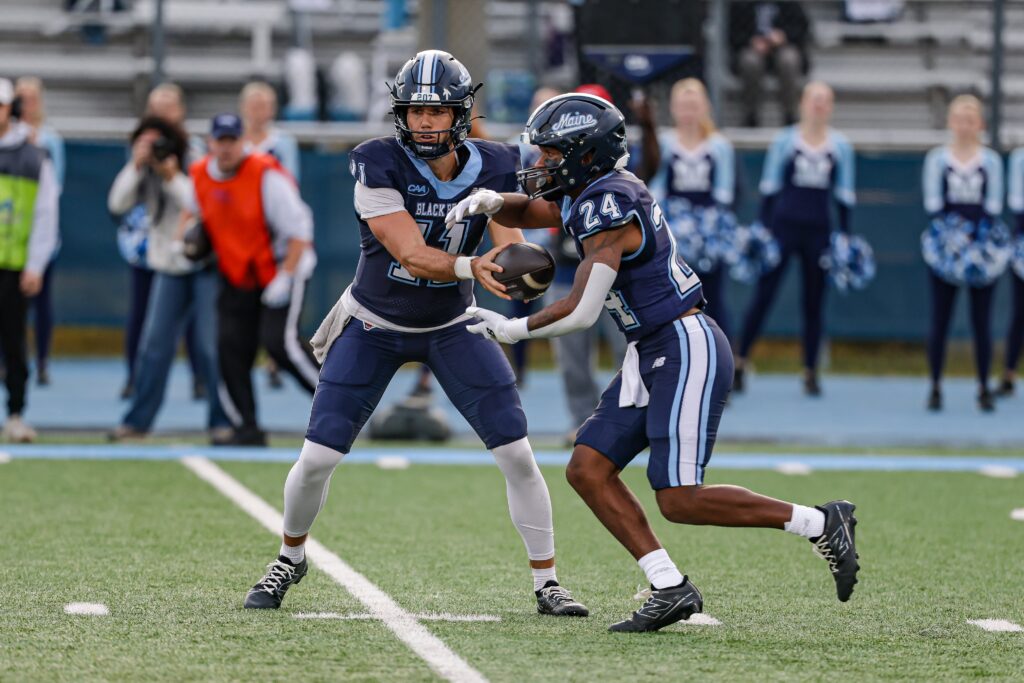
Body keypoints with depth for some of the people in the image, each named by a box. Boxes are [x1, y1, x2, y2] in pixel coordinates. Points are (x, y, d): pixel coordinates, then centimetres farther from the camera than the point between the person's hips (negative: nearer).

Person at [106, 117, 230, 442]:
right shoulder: (145, 174, 2)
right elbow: (118, 203, -11)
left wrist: (172, 178, -25)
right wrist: (136, 166, -20)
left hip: (206, 265, -4)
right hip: (169, 267, 4)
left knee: (209, 346, -8)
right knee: (154, 344, 1)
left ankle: (222, 421, 0)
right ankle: (137, 421, 6)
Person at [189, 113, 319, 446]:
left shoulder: (265, 175, -20)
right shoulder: (200, 175, 1)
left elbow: (299, 228, -19)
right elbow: (195, 209, 26)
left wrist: (285, 279, -23)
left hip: (282, 267, -7)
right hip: (236, 277, 7)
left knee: (280, 341, -22)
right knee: (230, 350, -1)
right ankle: (248, 429, 7)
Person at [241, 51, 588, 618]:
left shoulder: (492, 168, -13)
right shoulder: (378, 165, -24)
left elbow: (510, 248, -21)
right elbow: (412, 254, -31)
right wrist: (471, 266, -50)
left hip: (451, 327, 2)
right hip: (374, 326, -2)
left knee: (518, 455, -6)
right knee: (317, 459, -6)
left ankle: (546, 582, 8)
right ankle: (290, 559, 23)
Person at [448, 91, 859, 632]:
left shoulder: (608, 205, -18)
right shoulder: (589, 194, 10)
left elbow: (582, 311, -20)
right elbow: (529, 211, 27)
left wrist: (513, 329, -5)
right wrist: (491, 202, 3)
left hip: (687, 349, -10)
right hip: (652, 354, 10)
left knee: (679, 500, -11)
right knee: (588, 470, 3)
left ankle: (819, 523, -1)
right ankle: (670, 589, 2)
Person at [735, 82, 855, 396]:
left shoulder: (841, 146, 6)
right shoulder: (784, 141, 1)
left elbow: (844, 195, 10)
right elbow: (769, 188, 4)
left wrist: (845, 236, 6)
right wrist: (763, 228, -1)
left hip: (818, 229, 2)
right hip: (784, 224, -2)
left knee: (814, 300, 6)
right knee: (764, 292, -5)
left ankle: (810, 372, 12)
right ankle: (740, 361, -1)